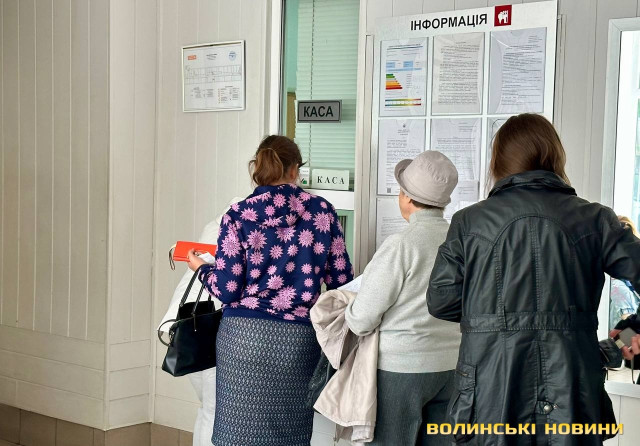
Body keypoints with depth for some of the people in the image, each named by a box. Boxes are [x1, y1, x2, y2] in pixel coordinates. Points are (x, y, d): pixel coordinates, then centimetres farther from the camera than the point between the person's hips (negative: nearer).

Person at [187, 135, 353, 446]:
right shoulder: (322, 210, 3)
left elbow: (227, 290, -4)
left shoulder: (239, 215, -1)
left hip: (245, 334, -1)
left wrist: (202, 268, 16)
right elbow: (341, 281, 5)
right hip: (299, 337, 2)